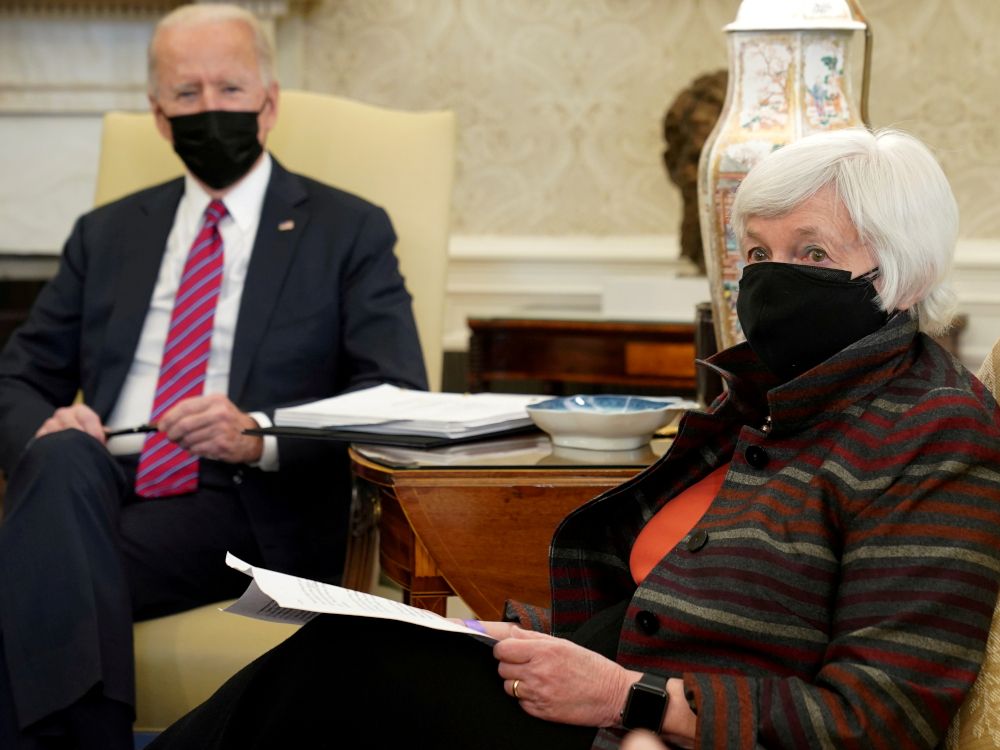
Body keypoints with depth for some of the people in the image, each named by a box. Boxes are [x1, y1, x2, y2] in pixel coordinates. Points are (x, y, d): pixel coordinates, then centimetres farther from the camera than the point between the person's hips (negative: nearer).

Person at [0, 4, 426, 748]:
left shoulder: (349, 231, 10)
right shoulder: (106, 234, 22)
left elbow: (398, 399, 0)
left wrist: (260, 435, -19)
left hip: (248, 508, -4)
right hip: (90, 489, 4)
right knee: (62, 458, -35)